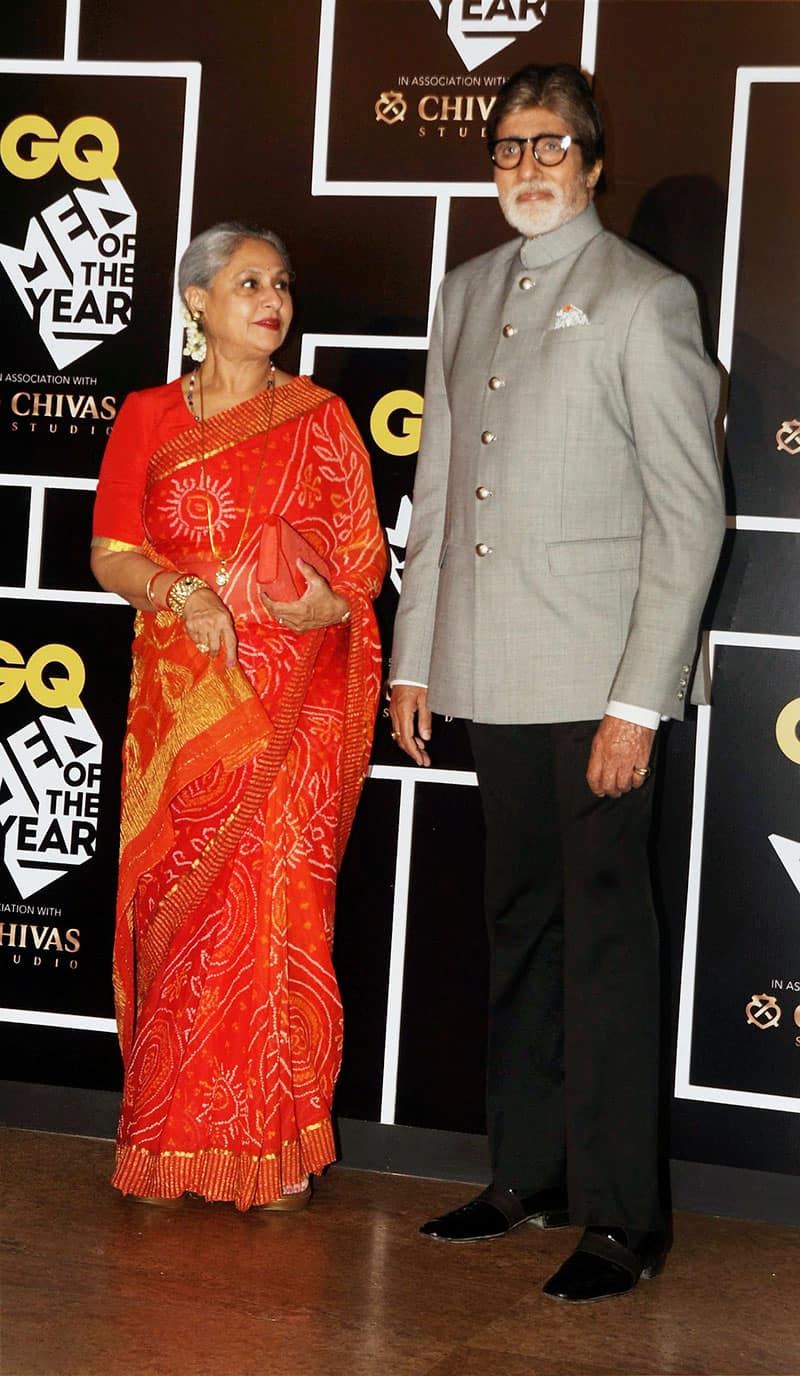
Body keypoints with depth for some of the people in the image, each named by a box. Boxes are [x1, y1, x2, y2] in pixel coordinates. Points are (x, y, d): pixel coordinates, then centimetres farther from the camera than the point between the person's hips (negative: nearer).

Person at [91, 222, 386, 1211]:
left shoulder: (320, 419, 7)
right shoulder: (148, 417, 9)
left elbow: (361, 565, 3)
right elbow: (111, 554, 3)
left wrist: (242, 608, -12)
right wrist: (185, 594, -17)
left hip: (293, 703, -1)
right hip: (179, 702, 1)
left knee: (277, 904, -5)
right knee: (176, 904, 2)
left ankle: (277, 1151, 3)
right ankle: (170, 1142, 12)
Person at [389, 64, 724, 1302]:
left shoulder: (644, 299, -4)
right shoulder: (466, 294, 15)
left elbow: (690, 514, -9)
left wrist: (639, 700, -14)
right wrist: (415, 660, 13)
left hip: (597, 681, -6)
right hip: (493, 676, 6)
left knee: (605, 940, -3)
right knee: (519, 926, 13)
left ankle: (623, 1218, 6)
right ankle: (530, 1174, 25)